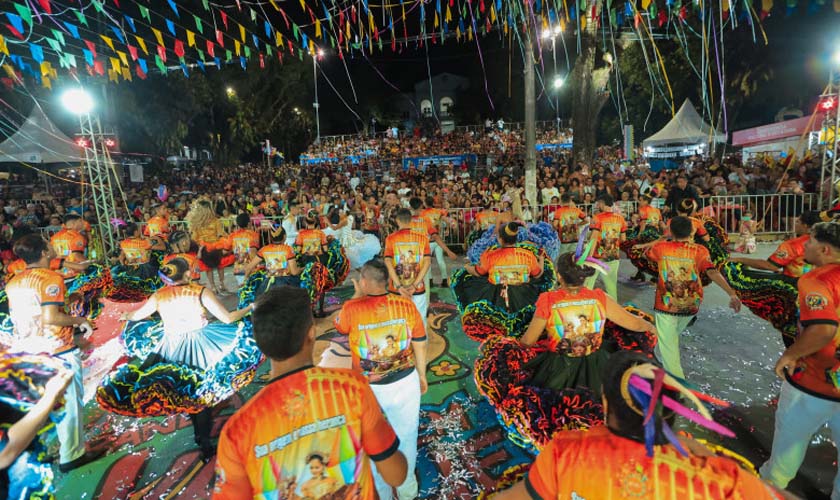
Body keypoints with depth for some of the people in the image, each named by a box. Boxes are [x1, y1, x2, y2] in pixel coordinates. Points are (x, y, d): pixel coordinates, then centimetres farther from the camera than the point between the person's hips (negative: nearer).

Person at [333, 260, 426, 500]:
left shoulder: (352, 308, -18)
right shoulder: (406, 304, -13)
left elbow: (340, 326, 6)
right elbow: (420, 345, -3)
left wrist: (356, 296, 12)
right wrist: (422, 375, 12)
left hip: (368, 389, -1)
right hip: (405, 383, 2)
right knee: (405, 437, 25)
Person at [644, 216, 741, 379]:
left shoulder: (661, 247, -8)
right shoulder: (699, 250, -10)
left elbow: (646, 254, 13)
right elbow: (712, 272, -23)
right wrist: (732, 294, -27)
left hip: (666, 305, -3)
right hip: (690, 306, 3)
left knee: (668, 344, 4)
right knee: (672, 334, 29)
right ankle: (659, 354, 51)